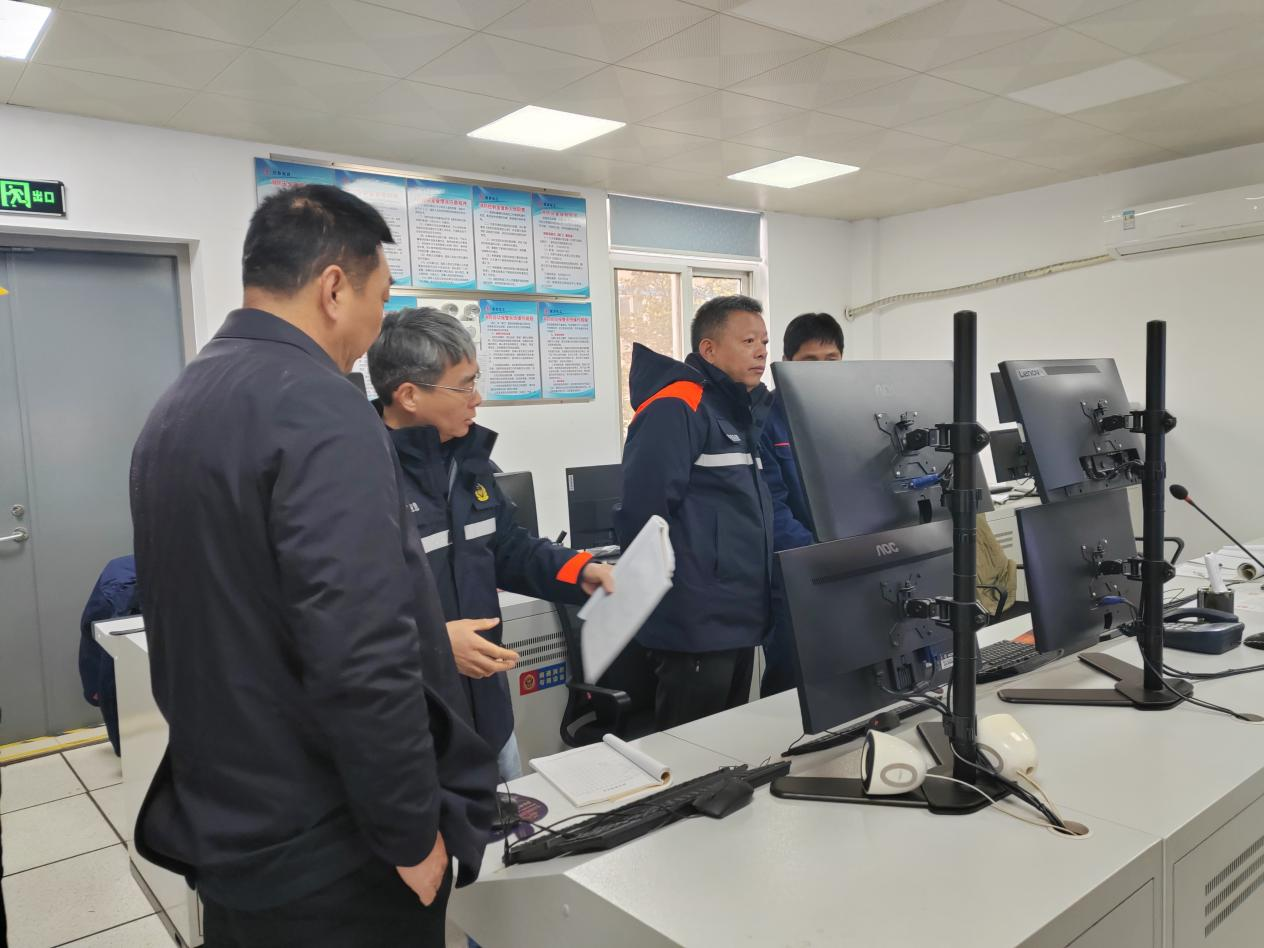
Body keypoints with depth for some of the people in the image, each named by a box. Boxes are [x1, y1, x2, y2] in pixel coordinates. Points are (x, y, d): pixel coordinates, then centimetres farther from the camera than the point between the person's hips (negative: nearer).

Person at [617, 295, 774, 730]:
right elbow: (644, 506, -24)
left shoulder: (742, 411, 15)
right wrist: (678, 591, -15)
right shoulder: (674, 407, -16)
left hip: (739, 618, 10)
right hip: (697, 623, -9)